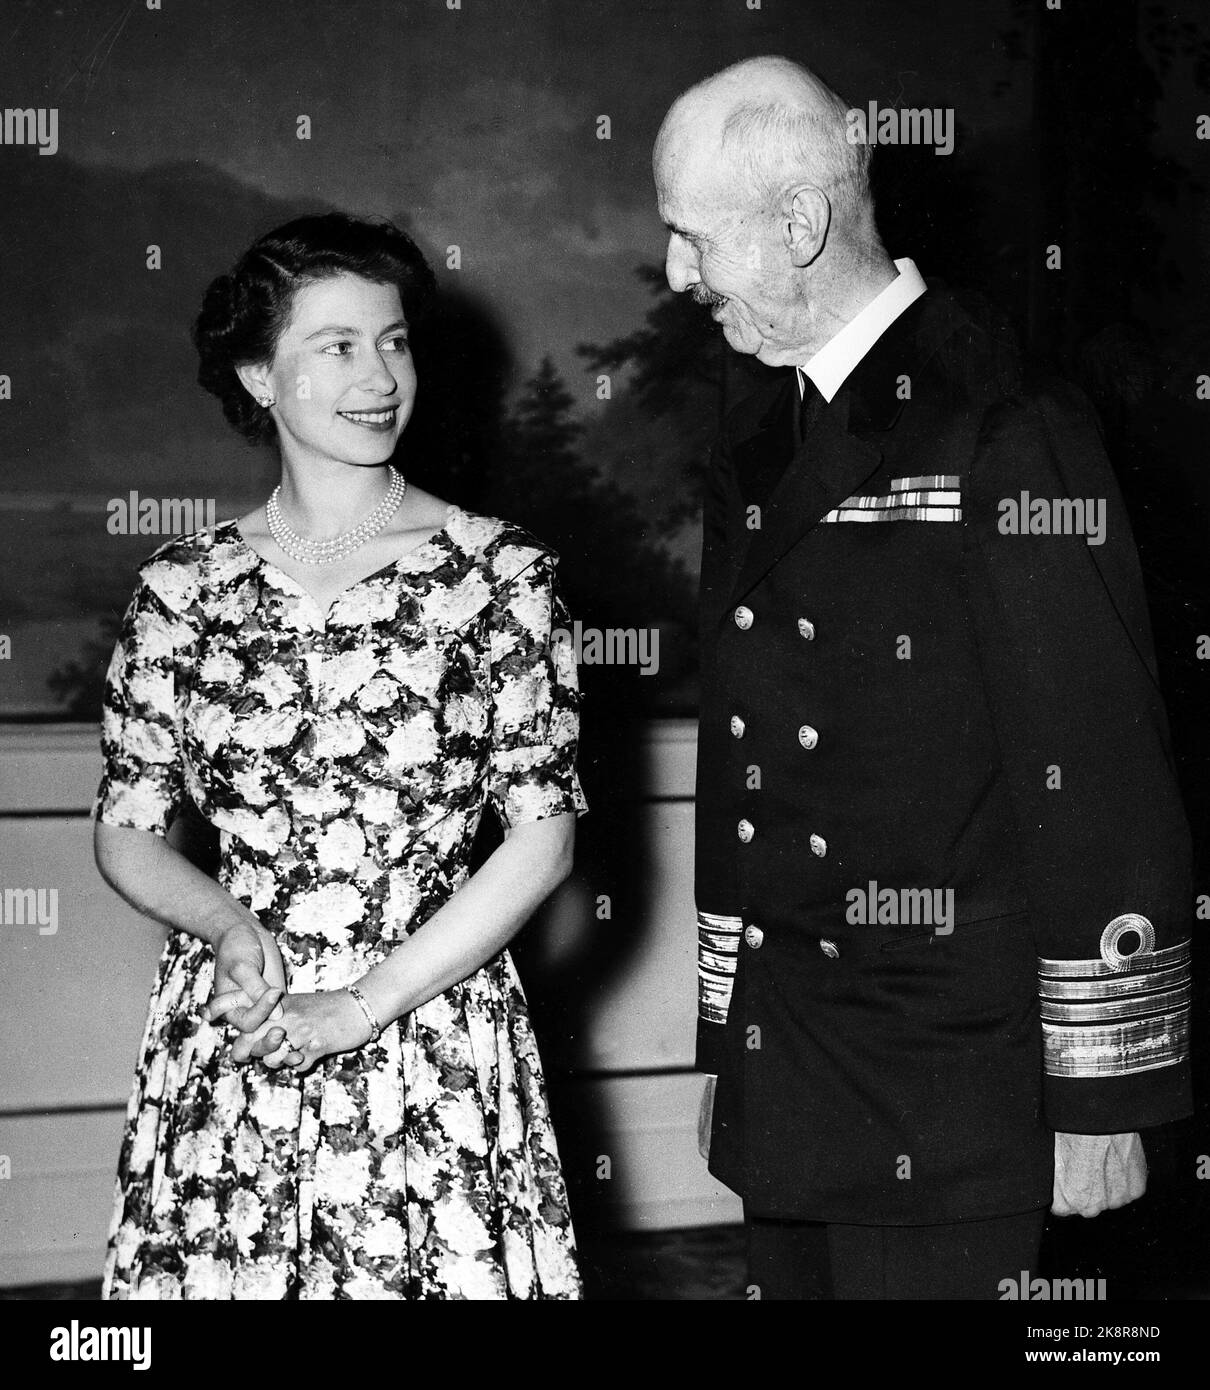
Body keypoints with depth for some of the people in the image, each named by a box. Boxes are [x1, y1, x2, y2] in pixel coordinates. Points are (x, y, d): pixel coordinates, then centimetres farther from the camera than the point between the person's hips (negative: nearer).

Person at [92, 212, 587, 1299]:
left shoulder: (500, 571, -3)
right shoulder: (182, 587, 3)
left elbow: (544, 837, -6)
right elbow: (127, 829, 8)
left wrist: (364, 1003, -11)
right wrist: (232, 927, -12)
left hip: (431, 1032, -1)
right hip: (225, 1043, 2)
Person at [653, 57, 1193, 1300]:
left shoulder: (1002, 431, -12)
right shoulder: (754, 444, 12)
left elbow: (1101, 773, -13)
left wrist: (1102, 1099, -11)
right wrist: (722, 1041, 16)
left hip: (943, 1086, -7)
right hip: (782, 1073, 7)